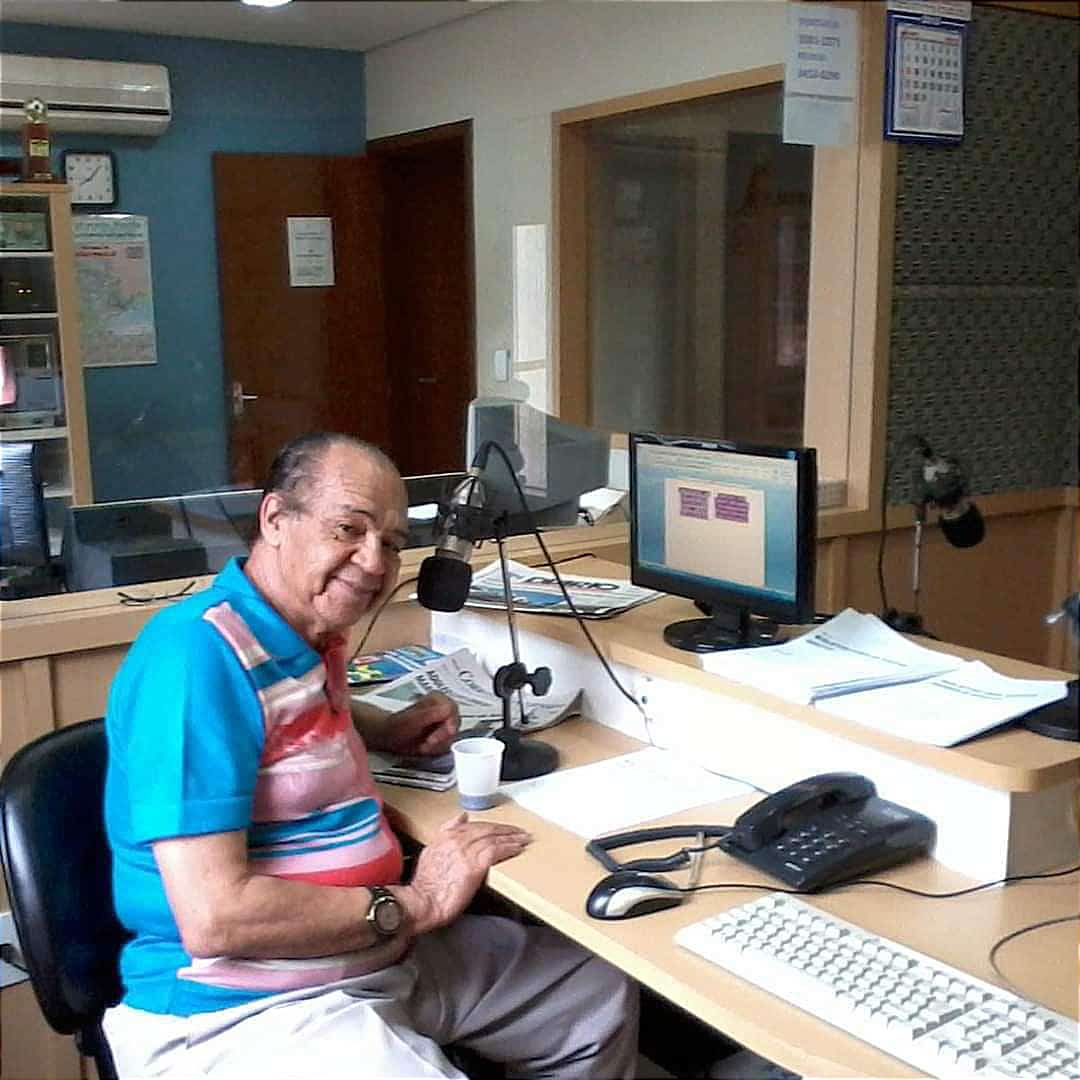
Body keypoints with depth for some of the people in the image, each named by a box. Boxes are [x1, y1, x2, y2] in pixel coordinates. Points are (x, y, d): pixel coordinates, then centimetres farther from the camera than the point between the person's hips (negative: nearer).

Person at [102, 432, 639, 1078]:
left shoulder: (313, 635, 5)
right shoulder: (198, 655, -23)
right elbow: (215, 917, -28)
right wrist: (414, 903, -17)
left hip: (377, 954, 9)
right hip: (242, 1014, -9)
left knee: (602, 996, 14)